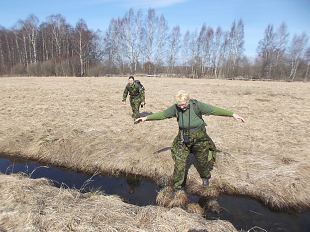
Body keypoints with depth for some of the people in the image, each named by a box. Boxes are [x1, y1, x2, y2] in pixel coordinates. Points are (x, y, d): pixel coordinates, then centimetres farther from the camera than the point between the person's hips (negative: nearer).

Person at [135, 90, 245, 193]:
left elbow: (214, 110, -17)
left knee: (202, 161, 17)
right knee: (179, 163, 0)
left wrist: (233, 114, -19)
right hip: (183, 139, 2)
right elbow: (162, 114, -3)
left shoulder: (196, 105, -18)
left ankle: (205, 177, 50)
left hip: (199, 138, -1)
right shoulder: (175, 108, -10)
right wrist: (146, 118, -2)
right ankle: (177, 187, 20)